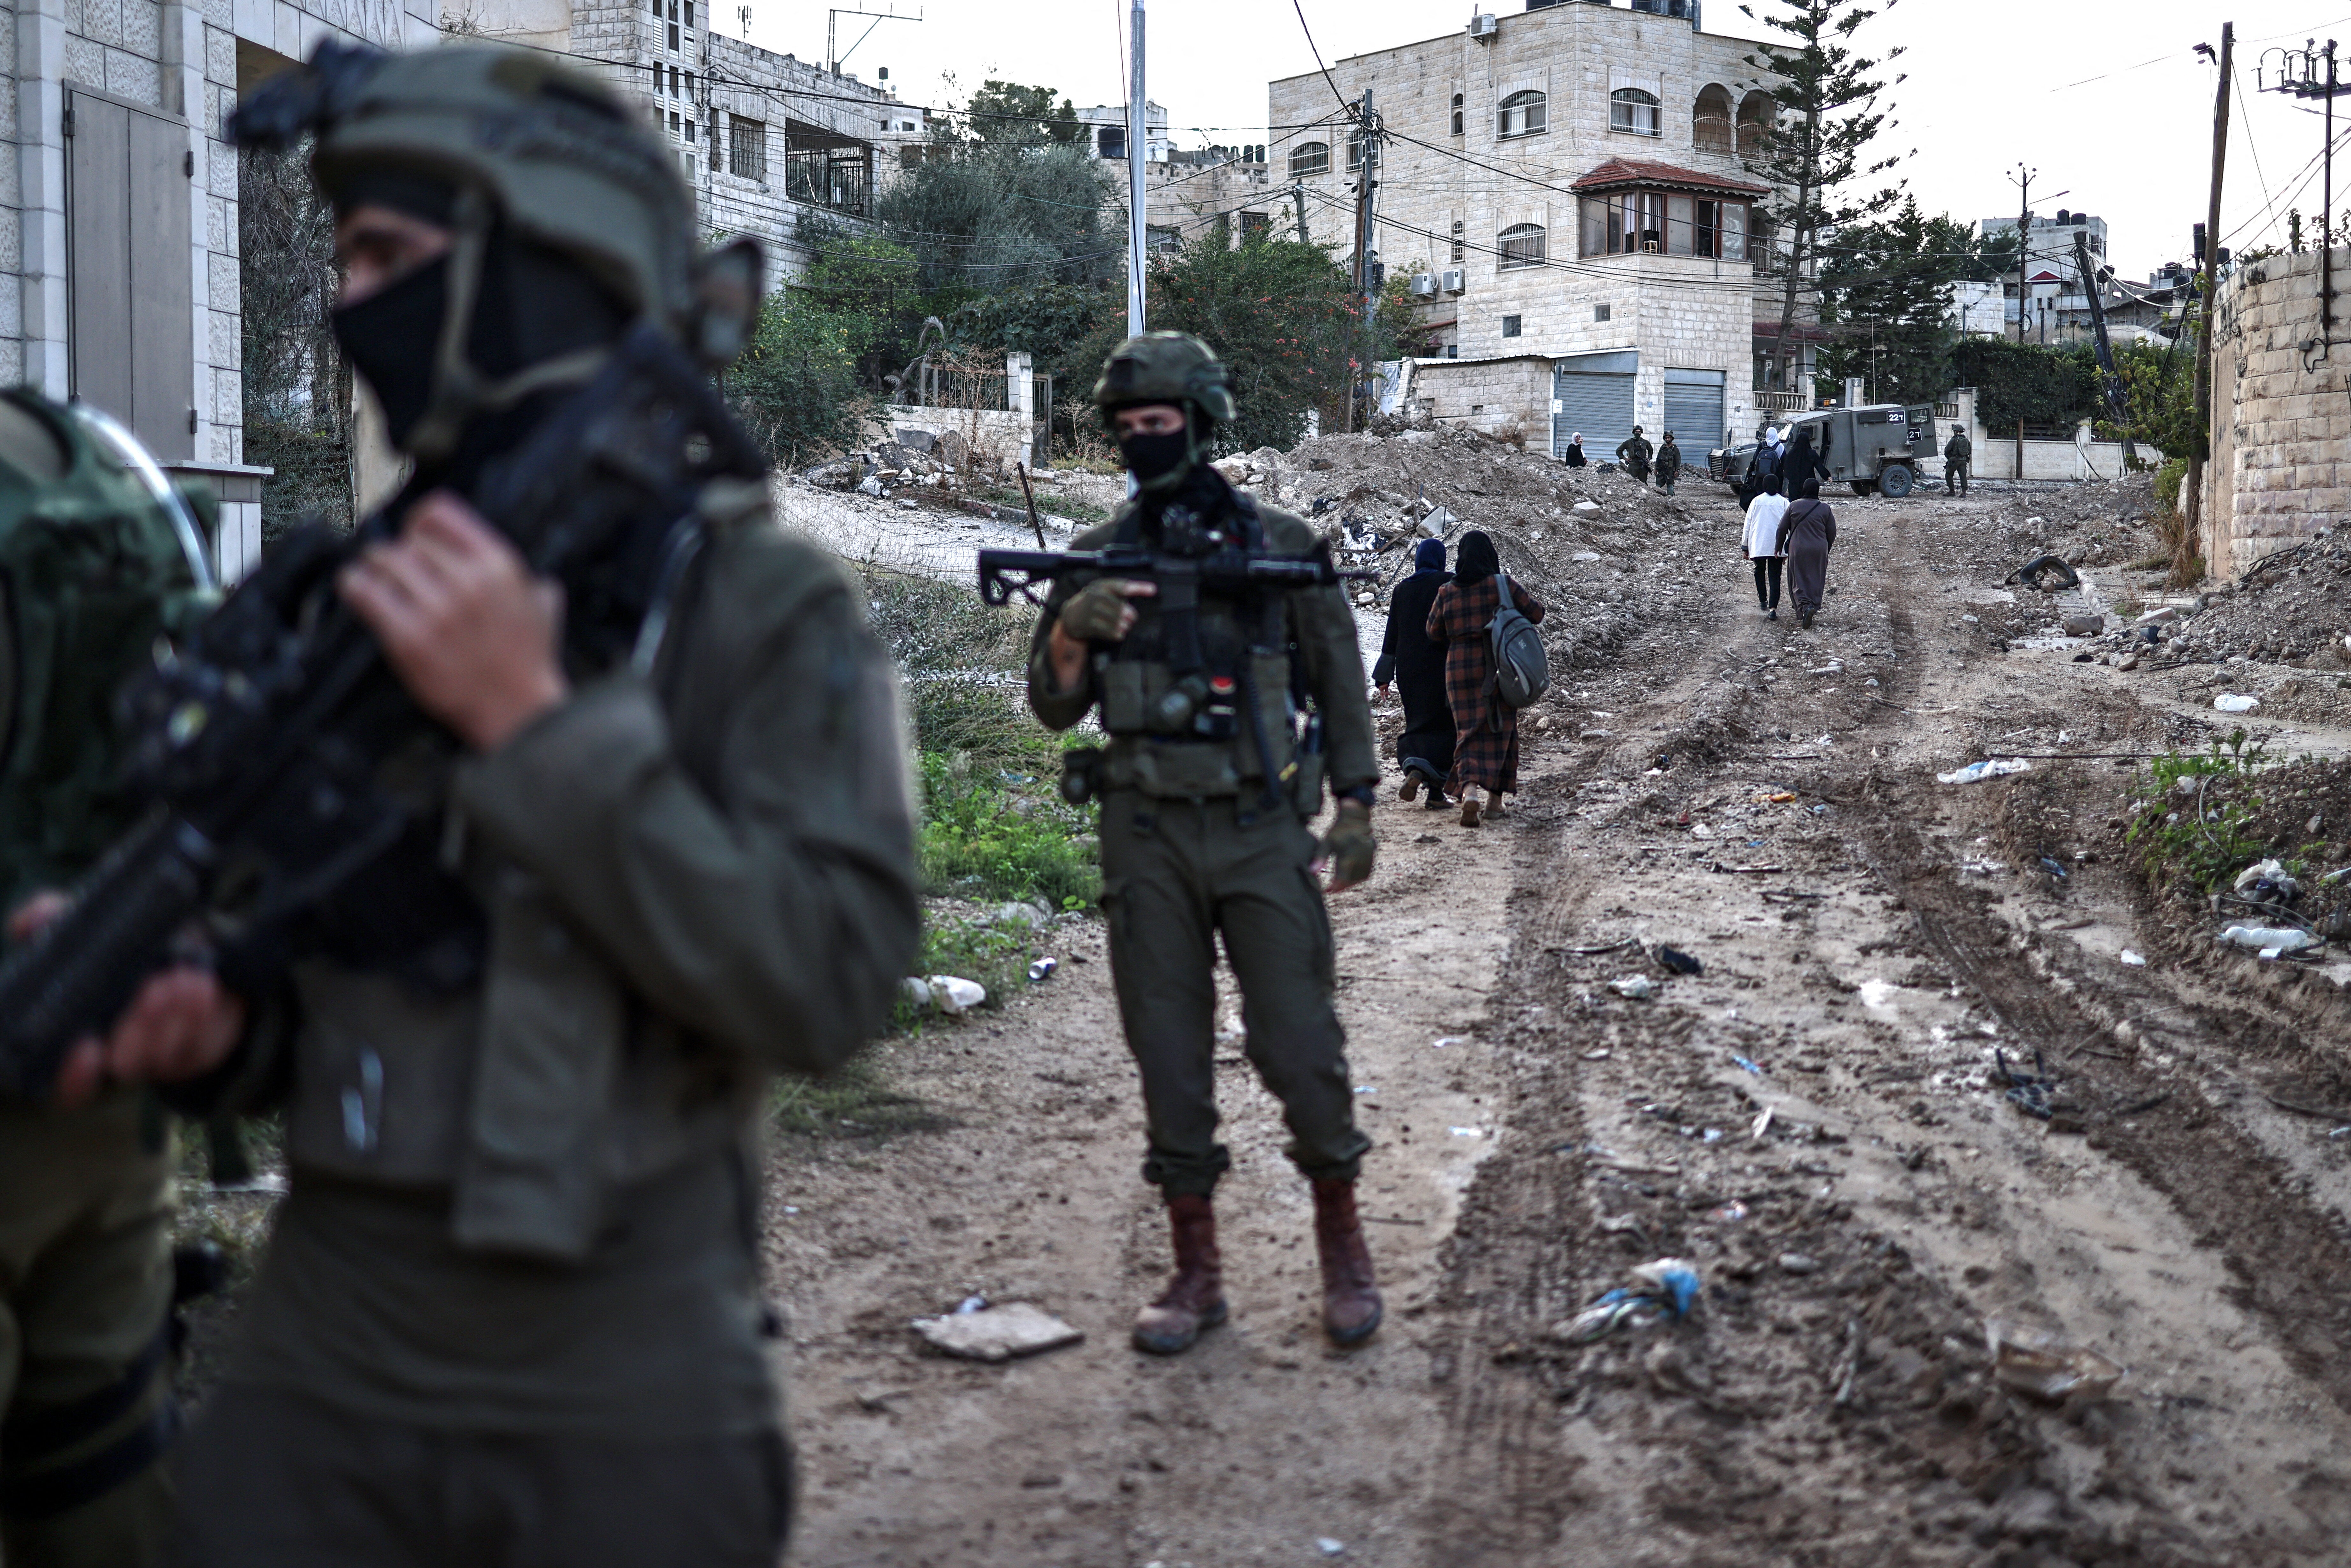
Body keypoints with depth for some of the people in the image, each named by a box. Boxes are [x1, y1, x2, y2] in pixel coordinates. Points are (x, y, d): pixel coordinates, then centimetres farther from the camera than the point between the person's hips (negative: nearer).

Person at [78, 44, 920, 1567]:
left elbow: (828, 980, -20)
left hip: (623, 1416, -4)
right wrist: (203, 1025, -9)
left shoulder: (768, 608, -9)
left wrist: (531, 715, -23)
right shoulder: (335, 599, 5)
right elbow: (299, 983, 13)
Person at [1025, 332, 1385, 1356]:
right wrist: (1072, 631, -14)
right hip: (1146, 837, 2)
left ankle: (1342, 1245, 17)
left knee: (1297, 1044, -4)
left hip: (1260, 828, -2)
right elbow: (1054, 710, 5)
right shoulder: (1096, 560, 7)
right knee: (1169, 1054, 5)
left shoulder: (1278, 545, 2)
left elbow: (1339, 677, 8)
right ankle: (1196, 1271, 16)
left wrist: (1356, 806, 2)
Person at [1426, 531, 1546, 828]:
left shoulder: (1447, 592, 0)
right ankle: (1495, 798, 18)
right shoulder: (1502, 586, -6)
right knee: (1500, 730, 14)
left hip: (1459, 668, 1)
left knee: (1470, 733, 2)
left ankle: (1470, 790, -23)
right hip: (1499, 668, -1)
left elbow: (1435, 632, 8)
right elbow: (1536, 613, 0)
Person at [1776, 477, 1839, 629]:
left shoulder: (1794, 506, -2)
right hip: (1819, 550, 1)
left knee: (1798, 581, 1)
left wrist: (1779, 548, 14)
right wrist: (1826, 550, 20)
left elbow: (1782, 529, 2)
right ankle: (1814, 608, 17)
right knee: (1816, 581, 13)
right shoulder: (1825, 508, 0)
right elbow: (1832, 533, 5)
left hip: (1797, 549, -1)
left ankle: (1805, 606, -20)